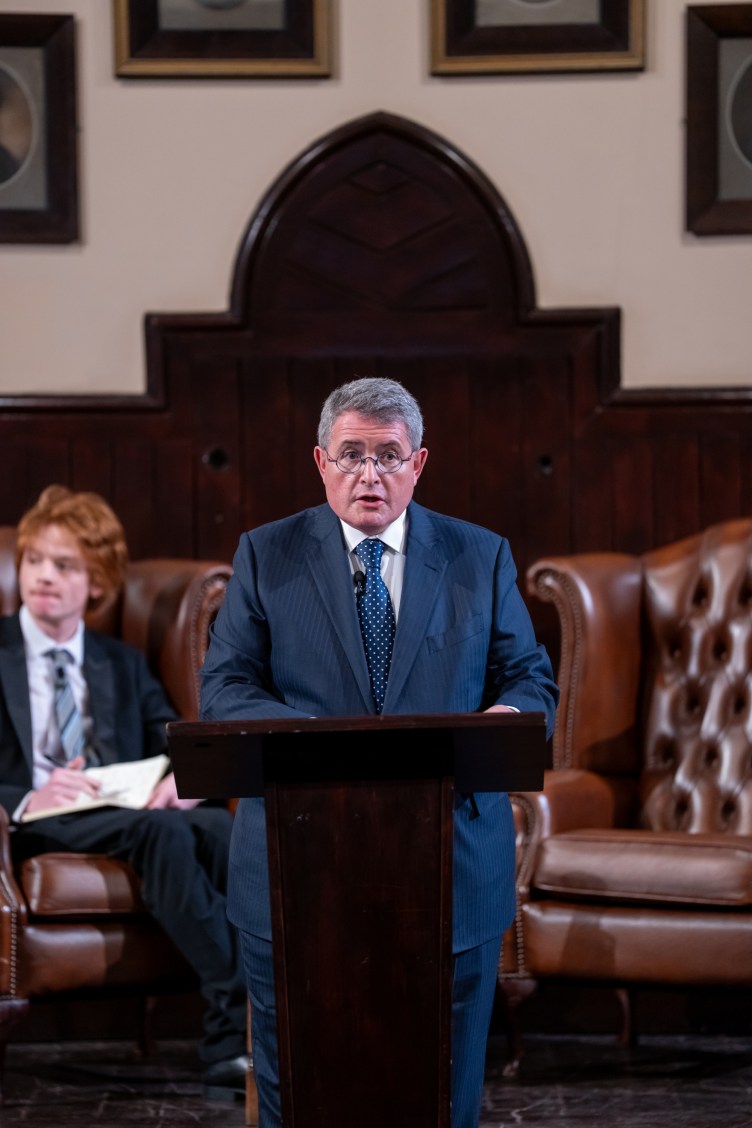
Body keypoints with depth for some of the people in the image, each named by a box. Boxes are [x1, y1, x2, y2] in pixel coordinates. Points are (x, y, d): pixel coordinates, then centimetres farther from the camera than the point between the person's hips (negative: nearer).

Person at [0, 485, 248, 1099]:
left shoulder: (123, 663, 26)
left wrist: (188, 777, -10)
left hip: (127, 810, 4)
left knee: (222, 826, -31)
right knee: (161, 831, -35)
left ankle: (233, 1045, -41)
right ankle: (252, 1005, -41)